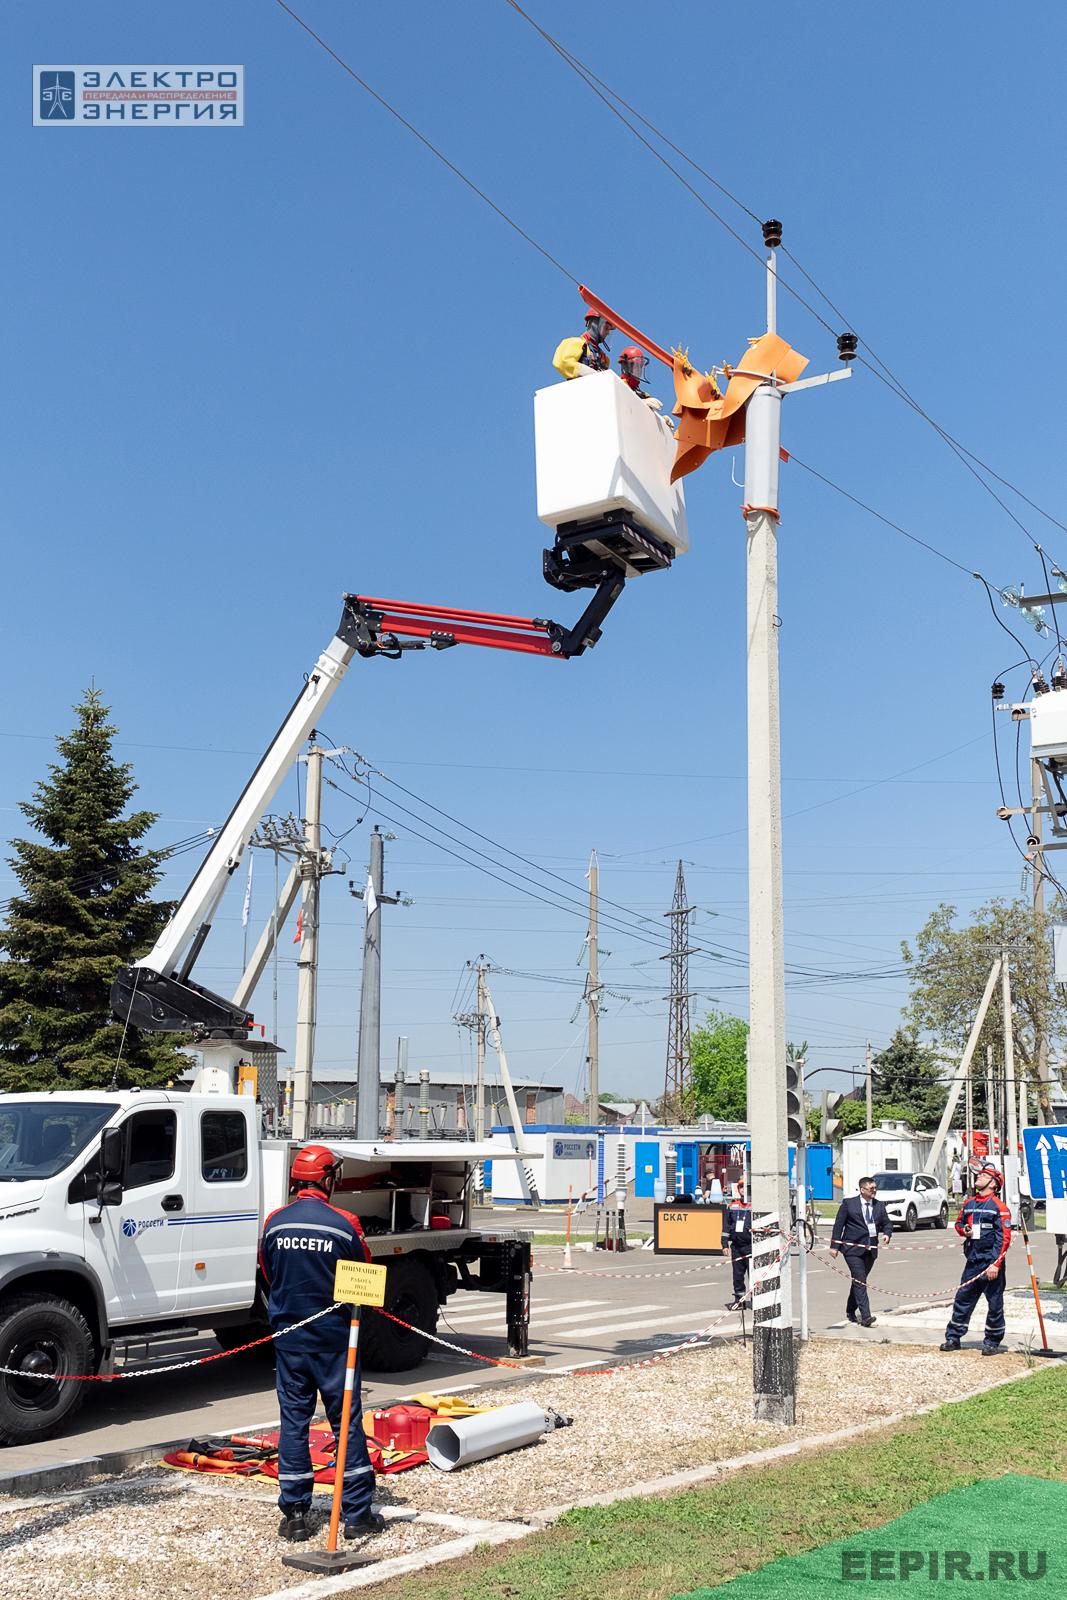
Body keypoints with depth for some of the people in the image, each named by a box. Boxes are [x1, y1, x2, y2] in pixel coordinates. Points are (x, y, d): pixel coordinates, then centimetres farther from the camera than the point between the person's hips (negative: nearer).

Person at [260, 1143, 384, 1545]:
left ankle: (294, 1514, 11)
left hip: (288, 1336, 3)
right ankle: (357, 1514, 10)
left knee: (293, 1421, 9)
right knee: (347, 1421, 6)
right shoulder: (344, 1224, -12)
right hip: (334, 1337, -2)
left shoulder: (274, 1223, -3)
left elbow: (268, 1275, 10)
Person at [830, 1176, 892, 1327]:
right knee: (860, 1281, -12)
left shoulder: (879, 1206, 11)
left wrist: (887, 1234, -8)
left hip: (870, 1249, 5)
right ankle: (865, 1317, -15)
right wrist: (834, 1246, -6)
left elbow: (887, 1223, 15)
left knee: (859, 1281, 14)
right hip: (853, 1248, -5)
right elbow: (838, 1224, -2)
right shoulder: (849, 1204, -3)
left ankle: (850, 1311, 30)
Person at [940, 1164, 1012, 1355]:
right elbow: (958, 1223, 26)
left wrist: (996, 1264, -19)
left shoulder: (999, 1206, -8)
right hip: (972, 1261, 6)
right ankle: (953, 1338, 17)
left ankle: (992, 1343, 14)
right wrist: (963, 1230, 1)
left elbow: (1004, 1238, -13)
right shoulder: (969, 1204, 12)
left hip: (991, 1263, -6)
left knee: (995, 1304, 3)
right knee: (962, 1299, 9)